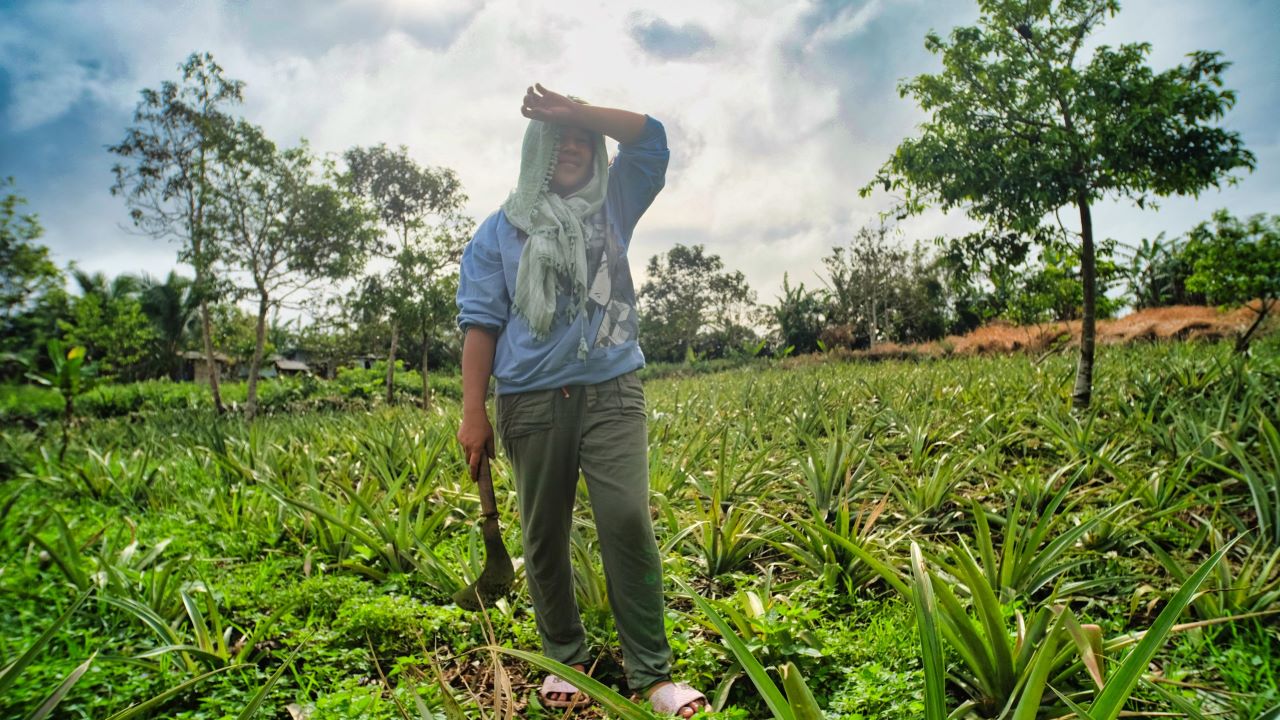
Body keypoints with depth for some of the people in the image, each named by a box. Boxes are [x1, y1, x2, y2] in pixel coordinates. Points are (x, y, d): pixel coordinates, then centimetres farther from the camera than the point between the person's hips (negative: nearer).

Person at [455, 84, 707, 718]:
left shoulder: (611, 206, 17)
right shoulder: (500, 229, 12)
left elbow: (651, 137, 7)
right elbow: (480, 323, 5)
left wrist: (575, 111, -1)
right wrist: (473, 413, -2)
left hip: (610, 391, 0)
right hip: (530, 400, 0)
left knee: (628, 523, -11)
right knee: (544, 537, 5)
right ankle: (564, 659, 24)